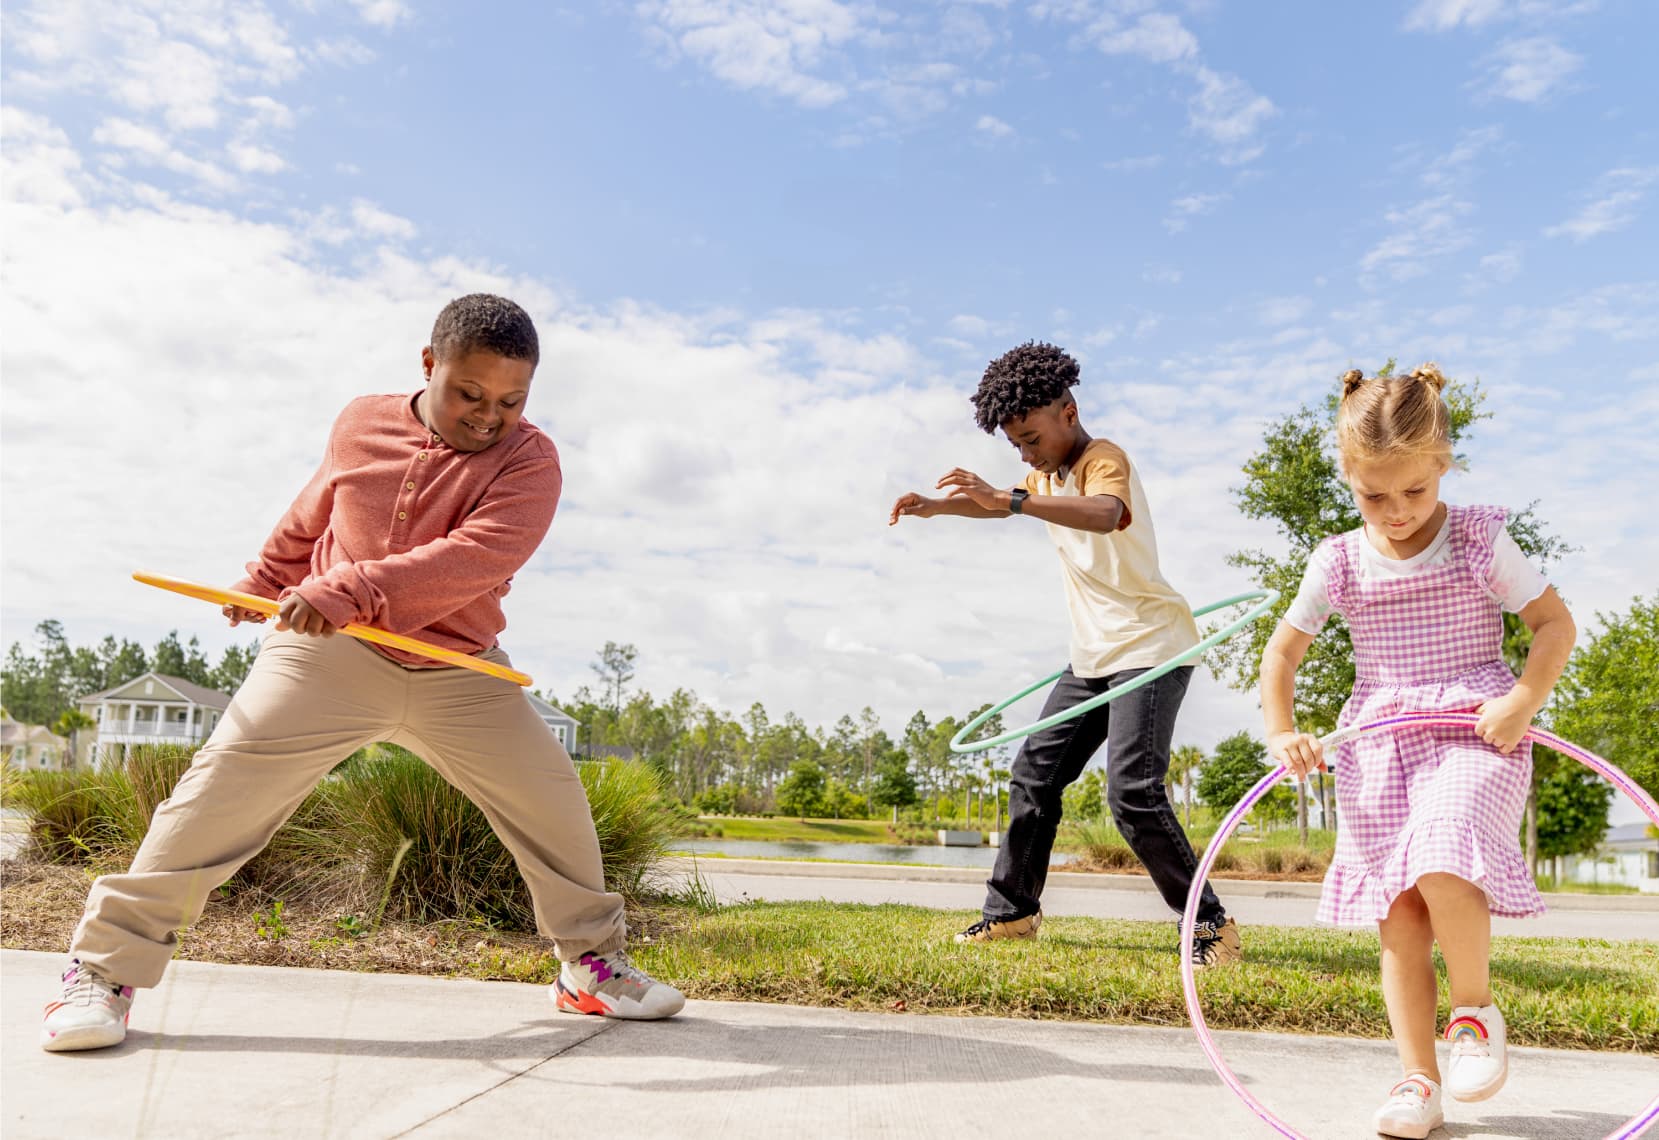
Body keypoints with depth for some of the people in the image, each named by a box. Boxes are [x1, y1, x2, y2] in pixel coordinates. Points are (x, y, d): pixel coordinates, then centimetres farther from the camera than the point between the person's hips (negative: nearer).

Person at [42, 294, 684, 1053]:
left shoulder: (529, 460, -11)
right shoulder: (361, 425, 0)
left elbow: (476, 557, -28)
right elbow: (311, 515, 20)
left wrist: (353, 588, -37)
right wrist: (266, 580, 31)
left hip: (458, 673, 0)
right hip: (329, 654, 1)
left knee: (551, 798, -2)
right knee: (227, 782, -12)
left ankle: (591, 964, 18)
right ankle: (106, 965, 3)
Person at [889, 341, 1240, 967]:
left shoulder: (1104, 458, -16)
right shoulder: (1047, 475, 13)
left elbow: (1106, 514, -38)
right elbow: (1007, 503, 28)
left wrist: (1010, 499, -48)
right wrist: (937, 505, 8)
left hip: (1151, 647, -9)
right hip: (1093, 655, 9)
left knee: (1132, 792, -18)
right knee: (1034, 774, 9)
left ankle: (1212, 925, -5)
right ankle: (1012, 909, 22)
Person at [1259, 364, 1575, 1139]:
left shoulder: (1480, 542, -1)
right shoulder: (1339, 562, 4)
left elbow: (1555, 622, 3)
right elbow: (1282, 648, 11)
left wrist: (1522, 701, -12)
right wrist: (1281, 733, -1)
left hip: (1474, 734, -2)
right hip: (1378, 746, 3)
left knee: (1442, 867, -27)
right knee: (1397, 919, 2)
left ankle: (1476, 1009, 1)